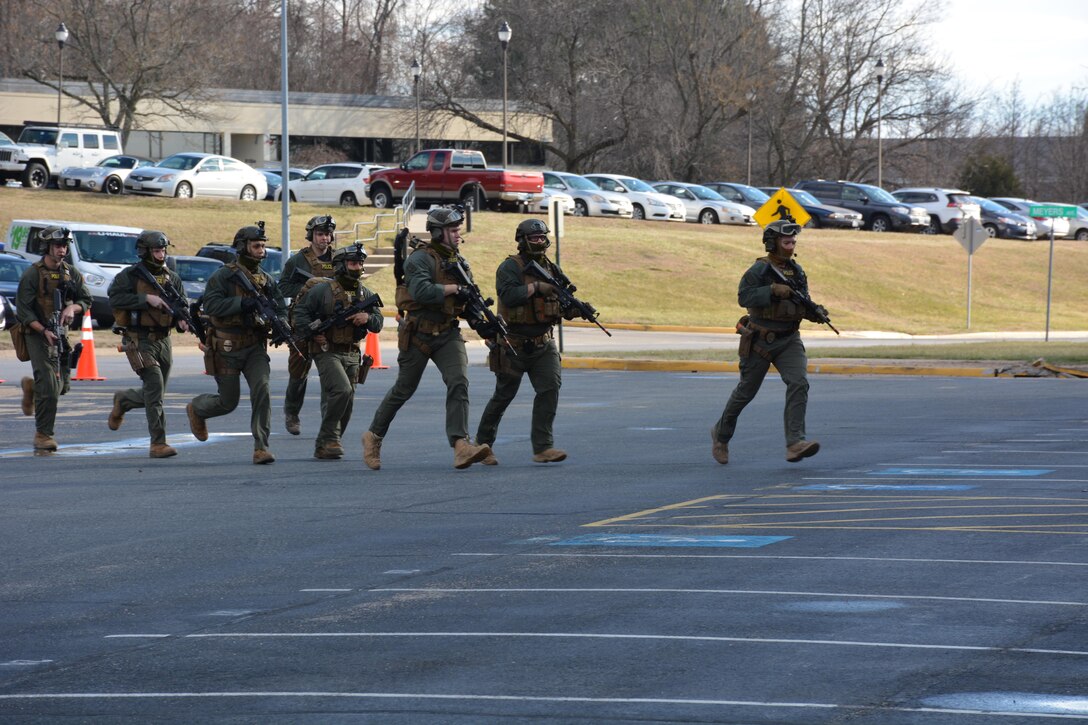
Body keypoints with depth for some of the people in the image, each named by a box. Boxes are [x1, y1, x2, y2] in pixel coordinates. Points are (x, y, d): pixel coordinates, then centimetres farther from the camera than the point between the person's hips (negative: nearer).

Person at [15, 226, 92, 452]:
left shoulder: (71, 273, 7)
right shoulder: (32, 274, -9)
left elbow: (86, 300, 11)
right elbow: (23, 310, -12)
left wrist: (72, 308, -12)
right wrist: (44, 331, -21)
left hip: (62, 334, 6)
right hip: (38, 334, -6)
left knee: (62, 386, 10)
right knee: (49, 387, -13)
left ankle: (31, 386, 40)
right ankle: (43, 434, -5)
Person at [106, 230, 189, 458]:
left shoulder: (172, 278, 10)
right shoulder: (129, 276, -6)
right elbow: (115, 298, -18)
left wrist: (182, 320, -11)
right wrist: (146, 299, -22)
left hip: (163, 341, 6)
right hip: (139, 341, -6)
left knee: (154, 395, 14)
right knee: (155, 388, -17)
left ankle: (122, 400, 45)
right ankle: (158, 444, -15)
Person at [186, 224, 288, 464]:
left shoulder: (265, 280, 8)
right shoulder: (223, 276, -9)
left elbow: (281, 307, 10)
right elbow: (211, 305, -20)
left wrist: (279, 320, -14)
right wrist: (242, 303, -30)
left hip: (255, 347, 4)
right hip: (227, 348, -4)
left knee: (262, 388, -18)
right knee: (228, 402, 4)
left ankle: (261, 446, -14)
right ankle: (196, 409, 38)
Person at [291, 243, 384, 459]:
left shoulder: (365, 293, 10)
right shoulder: (322, 290, -7)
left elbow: (378, 324, 10)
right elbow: (299, 313, -7)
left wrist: (368, 317, -11)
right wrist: (312, 333, -19)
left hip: (352, 354, 6)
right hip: (327, 351, -6)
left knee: (346, 405, 6)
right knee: (341, 390, -24)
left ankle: (325, 446, 18)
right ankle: (328, 439, -14)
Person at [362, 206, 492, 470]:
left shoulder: (458, 261, 11)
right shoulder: (421, 258, -12)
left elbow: (466, 302, 20)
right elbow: (421, 291, -29)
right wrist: (455, 288, -22)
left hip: (448, 334, 5)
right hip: (419, 335, -5)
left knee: (458, 381, -17)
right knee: (403, 390, 7)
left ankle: (461, 445, -27)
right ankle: (374, 437, 29)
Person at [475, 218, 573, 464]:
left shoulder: (552, 269, 8)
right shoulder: (510, 267, -10)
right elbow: (509, 296, -26)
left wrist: (573, 307, -12)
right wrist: (537, 286, -27)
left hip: (543, 344, 4)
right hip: (514, 345, -4)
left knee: (550, 386, -14)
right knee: (503, 396, 5)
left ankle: (542, 447, -14)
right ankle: (483, 444, 24)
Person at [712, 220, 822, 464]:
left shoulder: (797, 271, 7)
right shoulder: (759, 270, -11)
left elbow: (803, 303, 16)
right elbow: (745, 296, -24)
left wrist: (814, 312, -6)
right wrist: (773, 290, -33)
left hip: (789, 340, 4)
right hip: (760, 341, -4)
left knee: (799, 383, -19)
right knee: (746, 391, 9)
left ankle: (795, 444, -26)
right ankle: (721, 434, 33)